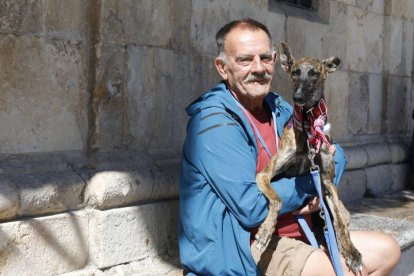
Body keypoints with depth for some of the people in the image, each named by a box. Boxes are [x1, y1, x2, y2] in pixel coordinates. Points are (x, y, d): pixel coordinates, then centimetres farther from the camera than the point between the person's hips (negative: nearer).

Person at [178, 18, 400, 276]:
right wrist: (314, 179, -10)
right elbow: (251, 208, -24)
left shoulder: (279, 109, 8)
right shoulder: (215, 123, -18)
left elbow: (336, 154, 14)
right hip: (245, 248, -9)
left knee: (386, 250, 9)